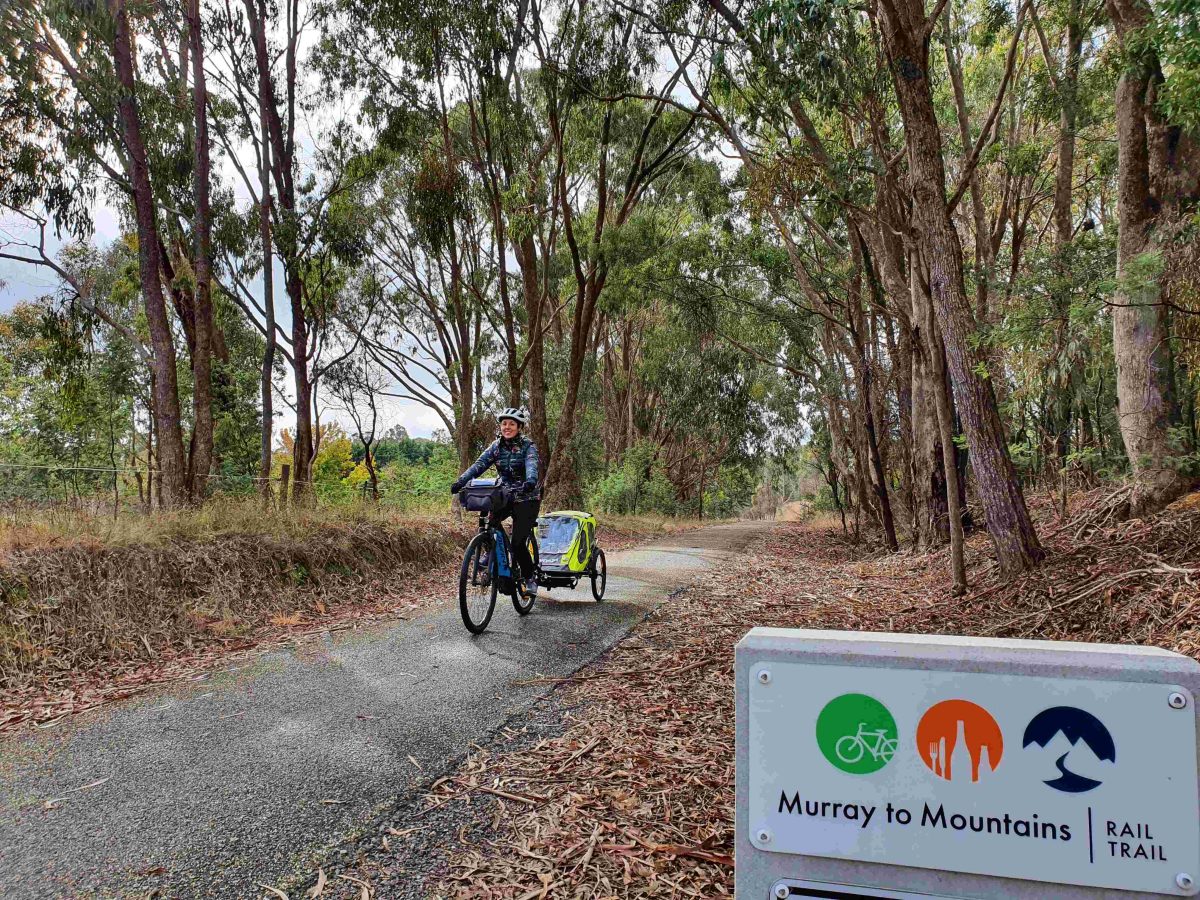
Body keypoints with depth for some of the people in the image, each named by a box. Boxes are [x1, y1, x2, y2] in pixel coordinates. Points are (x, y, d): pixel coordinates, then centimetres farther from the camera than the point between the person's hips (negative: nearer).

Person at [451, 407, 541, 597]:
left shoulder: (528, 446, -10)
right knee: (490, 525, -24)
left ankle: (529, 578, 9)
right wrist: (461, 481, -26)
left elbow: (532, 465, -29)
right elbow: (479, 464, -10)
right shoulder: (497, 445, 3)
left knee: (518, 543, -13)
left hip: (526, 498, -4)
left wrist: (531, 481, -51)